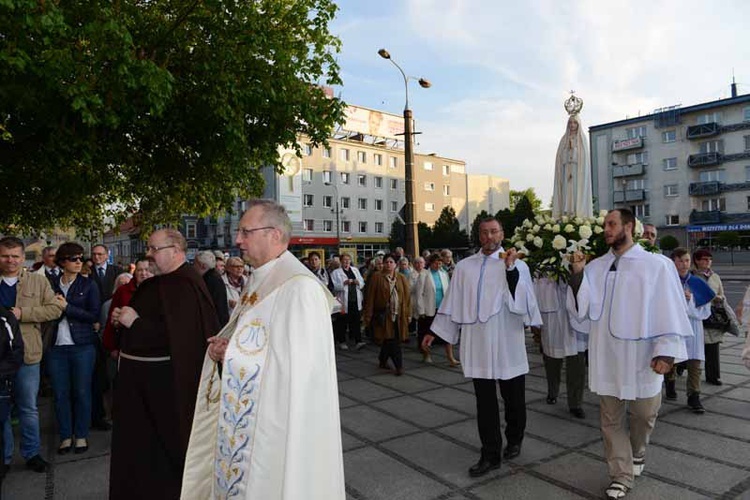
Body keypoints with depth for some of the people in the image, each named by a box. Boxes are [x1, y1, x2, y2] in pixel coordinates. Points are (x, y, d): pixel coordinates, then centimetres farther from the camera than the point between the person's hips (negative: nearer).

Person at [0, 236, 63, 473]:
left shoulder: (38, 281, 1)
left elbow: (55, 308, -5)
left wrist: (23, 313, -16)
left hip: (27, 355, -1)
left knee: (29, 409, 11)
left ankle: (32, 453, 24)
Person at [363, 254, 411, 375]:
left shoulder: (401, 278, 8)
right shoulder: (376, 277, -1)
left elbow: (407, 297, 7)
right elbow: (370, 297, -2)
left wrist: (408, 314, 4)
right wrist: (368, 315, -5)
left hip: (398, 315, 3)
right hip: (383, 314, -3)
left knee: (388, 339, 9)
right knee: (391, 341, -5)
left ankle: (383, 360, 27)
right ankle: (399, 365, 4)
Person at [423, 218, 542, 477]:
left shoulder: (516, 265, -1)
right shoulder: (465, 267, 5)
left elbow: (522, 301, -13)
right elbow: (452, 302, 9)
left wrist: (510, 268, -22)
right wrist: (434, 331, 8)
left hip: (508, 344, -1)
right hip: (478, 345, 2)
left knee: (513, 398, 13)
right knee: (485, 402, 7)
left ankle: (514, 441, 38)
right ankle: (490, 454, 19)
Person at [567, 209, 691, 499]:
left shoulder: (656, 265, -5)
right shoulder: (595, 267, 3)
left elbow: (670, 309, -6)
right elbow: (581, 309, 0)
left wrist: (666, 351, -11)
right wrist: (576, 275, -12)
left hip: (641, 359, -2)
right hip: (606, 358, 2)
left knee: (644, 414, 15)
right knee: (611, 419, 7)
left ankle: (637, 452, 45)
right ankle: (621, 476, 21)